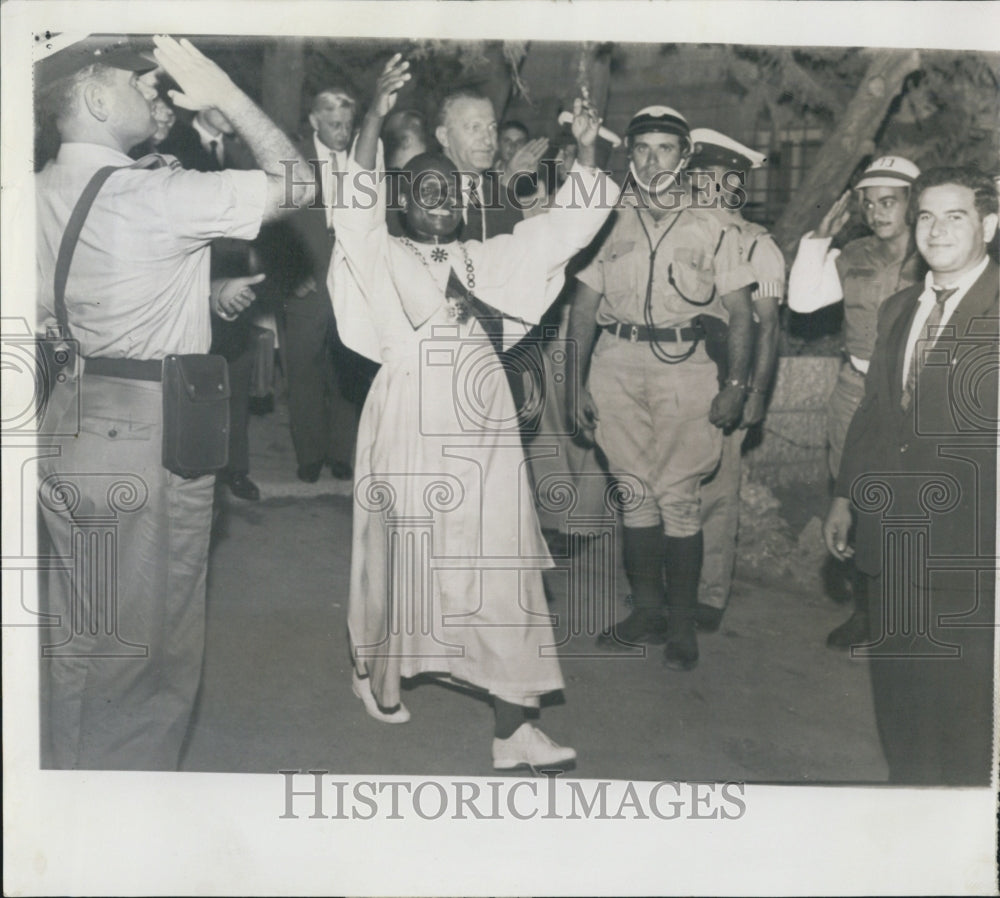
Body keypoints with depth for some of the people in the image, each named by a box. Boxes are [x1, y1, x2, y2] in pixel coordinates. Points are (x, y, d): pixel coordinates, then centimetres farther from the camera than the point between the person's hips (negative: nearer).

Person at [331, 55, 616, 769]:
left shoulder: (485, 261, 17)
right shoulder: (385, 259, 4)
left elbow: (565, 229, 13)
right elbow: (355, 209, -16)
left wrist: (587, 150, 3)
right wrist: (376, 118, -26)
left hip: (483, 430, 4)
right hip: (412, 428, -4)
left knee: (498, 562, 0)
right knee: (407, 552, 6)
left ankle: (513, 729, 3)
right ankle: (379, 674, 33)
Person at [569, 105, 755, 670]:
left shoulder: (711, 230, 9)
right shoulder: (609, 225, 14)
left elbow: (740, 315, 6)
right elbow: (584, 307, 13)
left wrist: (736, 384, -6)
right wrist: (577, 382, 4)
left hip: (685, 368, -2)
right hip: (618, 364, 3)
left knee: (678, 496, -5)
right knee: (635, 490, 6)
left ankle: (683, 624, 5)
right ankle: (647, 611, 17)